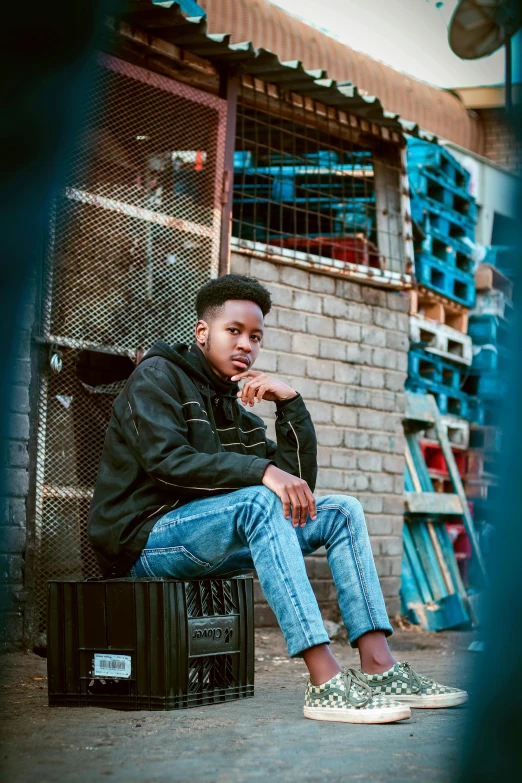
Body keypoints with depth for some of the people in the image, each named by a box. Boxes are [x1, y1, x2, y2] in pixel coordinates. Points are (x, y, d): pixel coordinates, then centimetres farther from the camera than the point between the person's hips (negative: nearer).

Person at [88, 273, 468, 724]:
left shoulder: (234, 407, 18)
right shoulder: (157, 376, -3)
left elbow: (299, 481, 9)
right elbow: (166, 460, -22)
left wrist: (290, 403, -2)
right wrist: (262, 472, -30)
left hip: (209, 545, 8)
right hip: (143, 538, -8)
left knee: (341, 512, -3)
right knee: (260, 501, -34)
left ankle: (379, 669, -17)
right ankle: (326, 682, -42)